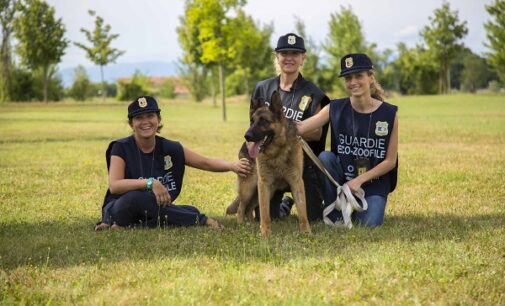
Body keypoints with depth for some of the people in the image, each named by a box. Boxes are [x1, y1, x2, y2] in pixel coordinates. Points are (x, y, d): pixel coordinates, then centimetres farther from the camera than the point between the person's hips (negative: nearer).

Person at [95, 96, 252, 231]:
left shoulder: (170, 149, 1)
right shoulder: (121, 148, -10)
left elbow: (206, 162, 4)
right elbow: (114, 186, -22)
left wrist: (232, 166, -15)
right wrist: (150, 183, -32)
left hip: (153, 211, 3)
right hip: (119, 209, -3)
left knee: (190, 211, -26)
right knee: (135, 197, -38)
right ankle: (200, 220, -26)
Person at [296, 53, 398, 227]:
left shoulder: (389, 114, -8)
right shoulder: (335, 109, -5)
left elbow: (390, 161, -5)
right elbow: (299, 128, -14)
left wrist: (359, 180, -15)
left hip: (374, 183, -1)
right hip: (342, 178, 2)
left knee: (369, 224, -26)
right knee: (324, 157, -27)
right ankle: (334, 214, -9)